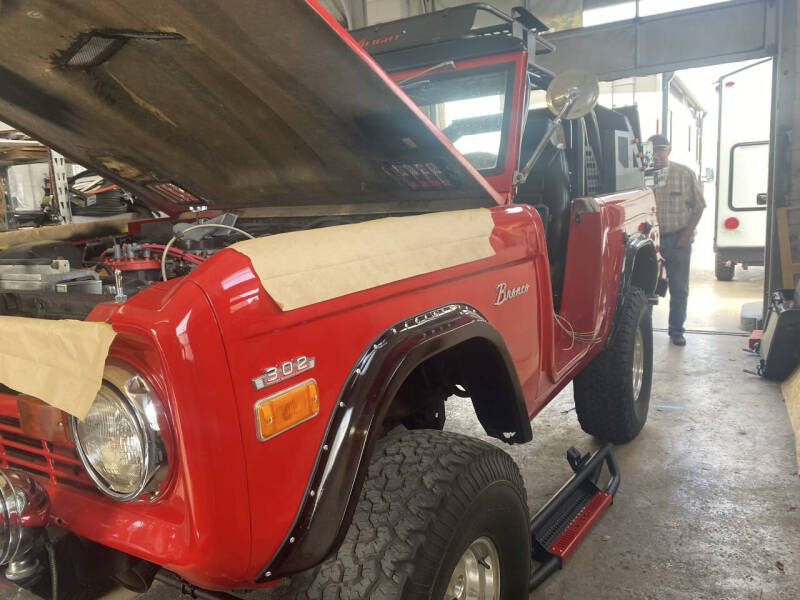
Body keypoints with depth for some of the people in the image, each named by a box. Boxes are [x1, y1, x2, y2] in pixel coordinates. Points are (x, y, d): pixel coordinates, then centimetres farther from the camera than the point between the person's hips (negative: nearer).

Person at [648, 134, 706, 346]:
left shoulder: (685, 174, 0)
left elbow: (698, 206, 4)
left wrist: (686, 234, -4)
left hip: (677, 239, 0)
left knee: (679, 288, 6)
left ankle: (676, 330, 19)